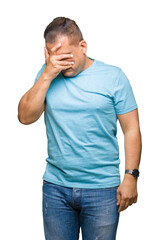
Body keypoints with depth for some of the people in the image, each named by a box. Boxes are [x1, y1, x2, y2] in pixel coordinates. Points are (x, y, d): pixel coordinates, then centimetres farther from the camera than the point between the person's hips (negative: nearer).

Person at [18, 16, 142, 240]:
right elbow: (25, 117, -6)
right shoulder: (47, 74, 4)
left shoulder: (113, 76, -3)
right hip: (55, 187, 2)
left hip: (102, 189, -2)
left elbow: (131, 129, -1)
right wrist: (48, 75, -14)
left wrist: (130, 177, -7)